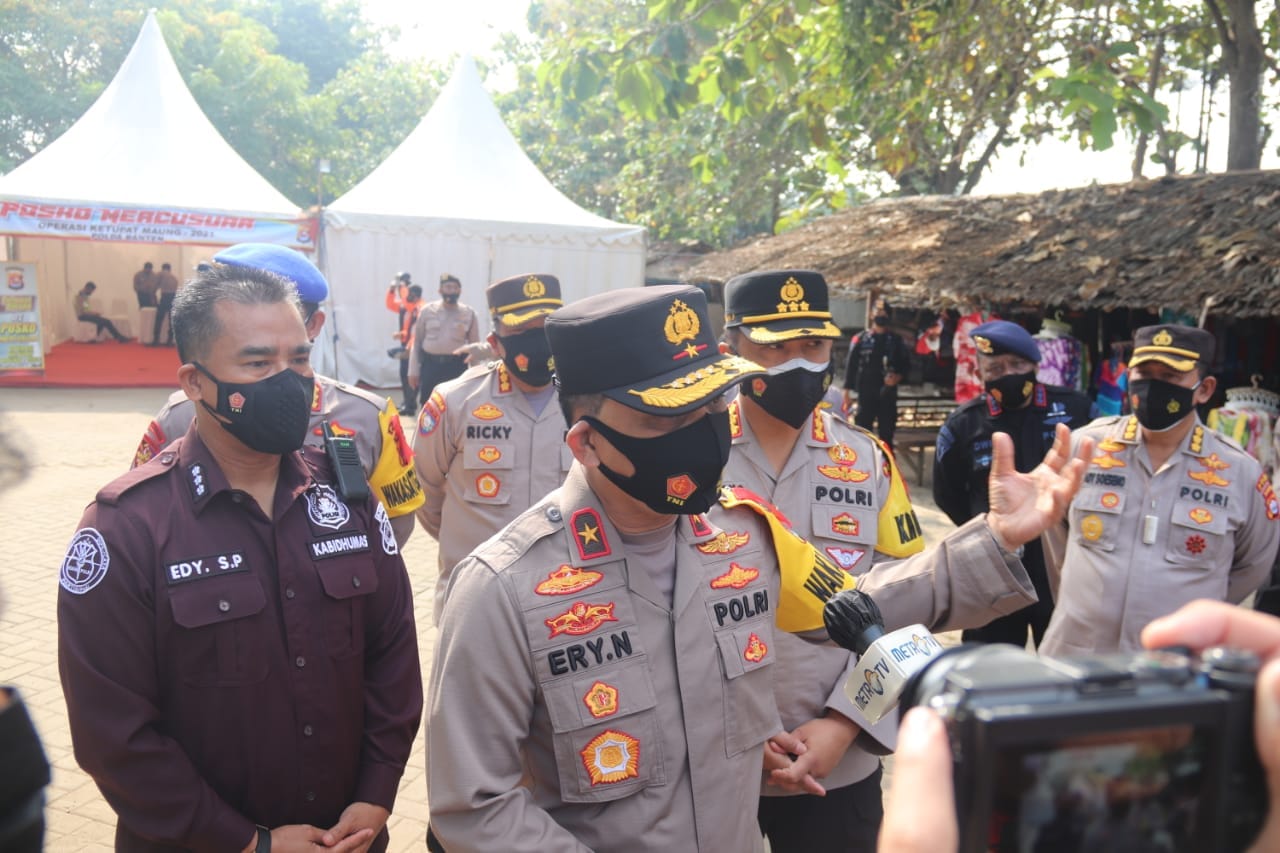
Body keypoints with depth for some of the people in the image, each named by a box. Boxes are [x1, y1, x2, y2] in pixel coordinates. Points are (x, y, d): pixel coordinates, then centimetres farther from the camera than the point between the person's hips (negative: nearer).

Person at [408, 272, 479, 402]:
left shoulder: (469, 313, 1)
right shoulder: (427, 310, 1)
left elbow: (475, 345, 4)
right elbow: (417, 342, 5)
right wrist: (413, 371, 2)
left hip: (457, 366, 0)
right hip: (430, 364, 0)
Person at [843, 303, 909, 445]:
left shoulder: (896, 341, 9)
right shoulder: (860, 339, 4)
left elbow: (904, 365, 9)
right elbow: (851, 366, 2)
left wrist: (898, 376, -13)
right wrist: (847, 391, -3)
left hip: (888, 393, 2)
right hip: (866, 392, -1)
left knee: (887, 431, 6)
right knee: (863, 429, 0)